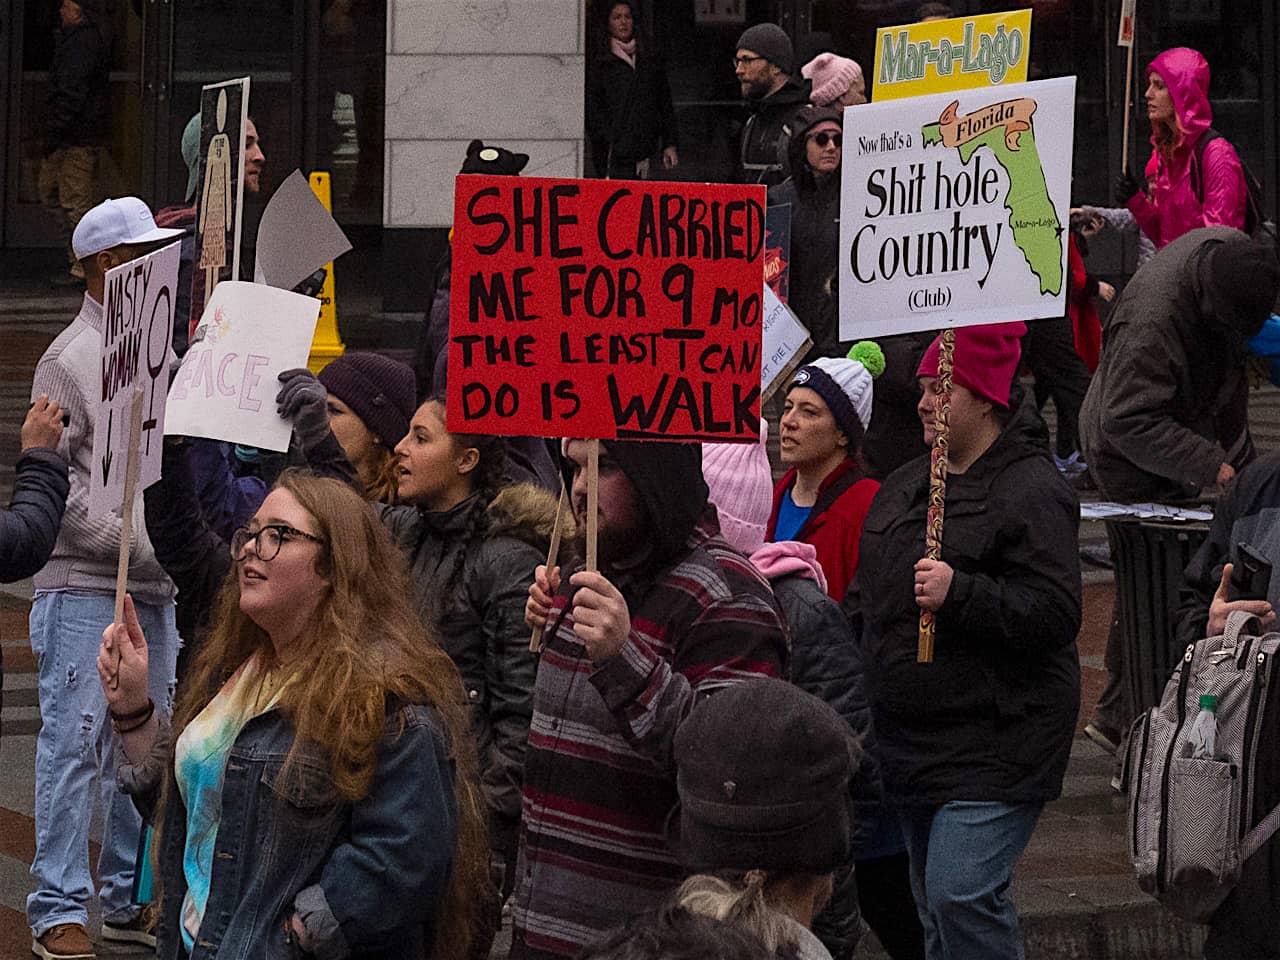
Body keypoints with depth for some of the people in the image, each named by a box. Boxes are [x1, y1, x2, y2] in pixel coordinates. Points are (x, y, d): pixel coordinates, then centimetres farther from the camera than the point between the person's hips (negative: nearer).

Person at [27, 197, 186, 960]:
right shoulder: (71, 360, -7)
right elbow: (55, 482, -12)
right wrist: (137, 543, -17)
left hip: (156, 586, 7)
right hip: (83, 588, -7)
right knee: (75, 741, -6)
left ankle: (129, 899, 19)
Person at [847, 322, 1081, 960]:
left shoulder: (1032, 493, -12)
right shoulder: (906, 486, 14)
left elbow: (1056, 615, -20)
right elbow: (869, 597, 26)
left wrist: (960, 594, -27)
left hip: (992, 750, -9)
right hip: (911, 738, 9)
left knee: (963, 894, -17)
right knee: (932, 900, 14)